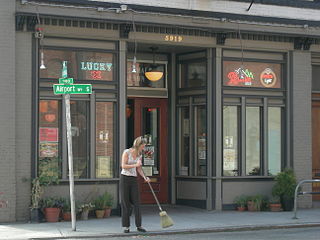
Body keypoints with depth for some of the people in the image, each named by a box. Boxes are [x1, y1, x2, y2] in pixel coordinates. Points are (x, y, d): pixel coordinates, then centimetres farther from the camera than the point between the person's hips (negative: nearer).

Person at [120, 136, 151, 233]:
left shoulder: (140, 155, 7)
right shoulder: (126, 152, -10)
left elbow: (139, 169, 10)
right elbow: (123, 166, -15)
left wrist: (145, 177, -5)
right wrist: (135, 165, -24)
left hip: (134, 179, 5)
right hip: (124, 178, -5)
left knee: (136, 202, 0)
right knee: (125, 203, -1)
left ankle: (138, 225, 7)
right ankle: (126, 226, 5)